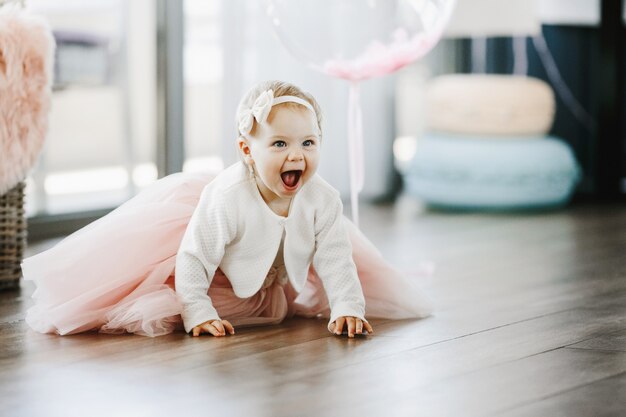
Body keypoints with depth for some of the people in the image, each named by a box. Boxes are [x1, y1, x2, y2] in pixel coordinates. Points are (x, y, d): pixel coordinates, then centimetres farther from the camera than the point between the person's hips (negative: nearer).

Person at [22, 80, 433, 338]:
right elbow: (194, 260, -31)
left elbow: (336, 260, -19)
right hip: (226, 279, -4)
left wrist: (347, 310, -27)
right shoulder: (226, 199, -38)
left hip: (284, 283, 4)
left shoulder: (323, 200, -27)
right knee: (155, 316, -8)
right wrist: (199, 315, -32)